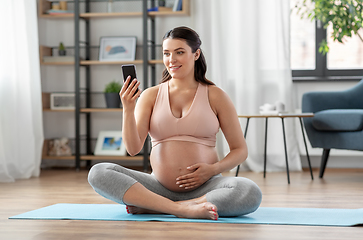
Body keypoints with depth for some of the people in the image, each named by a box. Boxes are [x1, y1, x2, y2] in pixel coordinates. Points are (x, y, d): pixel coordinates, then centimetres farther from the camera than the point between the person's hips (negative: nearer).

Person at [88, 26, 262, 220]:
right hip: (159, 186, 1)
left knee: (251, 193, -32)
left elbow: (240, 150, 7)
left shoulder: (215, 96, 5)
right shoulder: (151, 96, 8)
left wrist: (214, 169, -11)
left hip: (203, 187, -1)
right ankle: (182, 209, -30)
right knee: (98, 173, -20)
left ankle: (149, 207, -24)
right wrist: (128, 110, -16)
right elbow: (133, 148, -2)